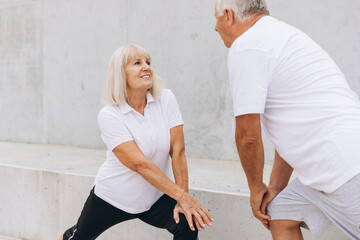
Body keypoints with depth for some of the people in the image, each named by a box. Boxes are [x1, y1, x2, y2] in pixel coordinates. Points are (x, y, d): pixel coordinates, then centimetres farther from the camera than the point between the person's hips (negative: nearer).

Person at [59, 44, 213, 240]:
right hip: (113, 197, -1)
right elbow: (139, 164, -26)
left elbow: (178, 150, -12)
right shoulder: (109, 115, -19)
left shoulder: (166, 99, -10)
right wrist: (181, 196, -31)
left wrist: (183, 200, -19)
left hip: (156, 197, 2)